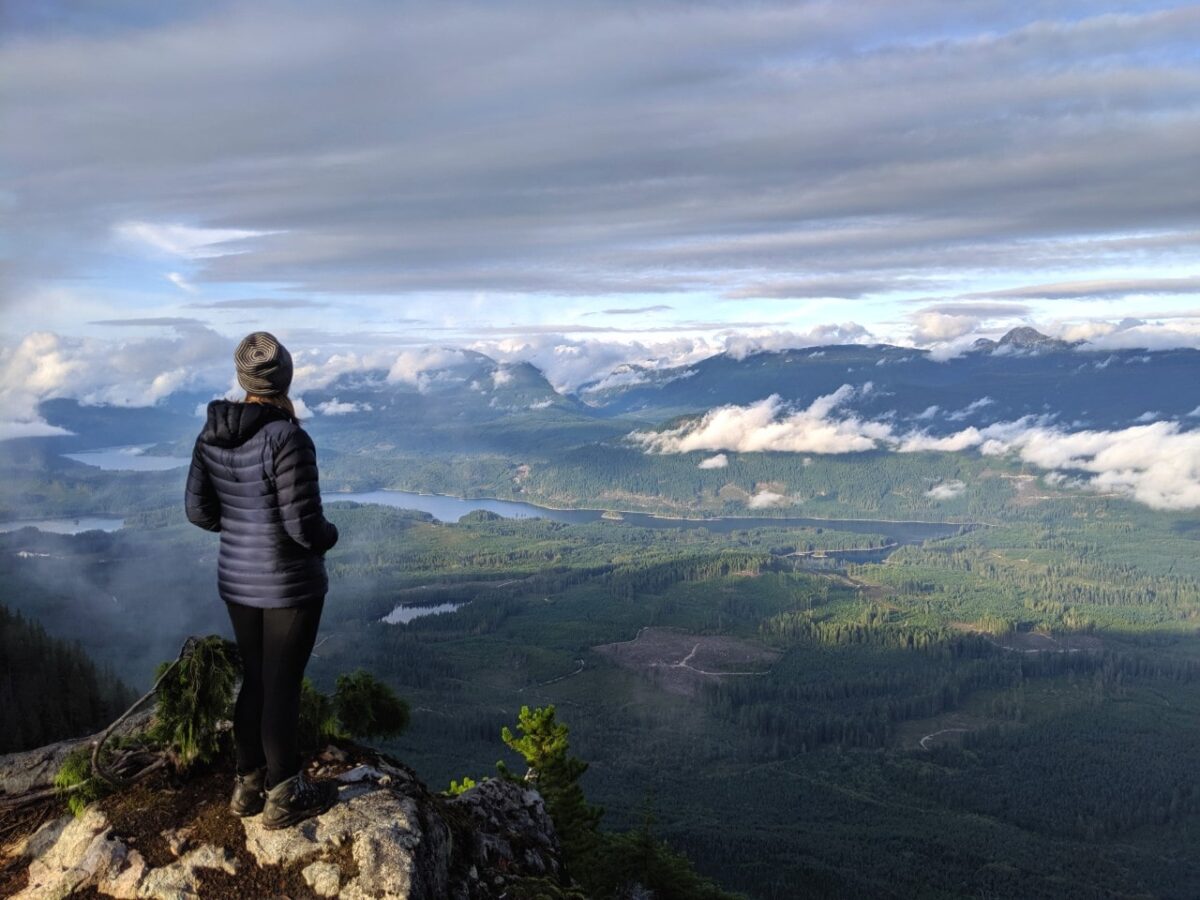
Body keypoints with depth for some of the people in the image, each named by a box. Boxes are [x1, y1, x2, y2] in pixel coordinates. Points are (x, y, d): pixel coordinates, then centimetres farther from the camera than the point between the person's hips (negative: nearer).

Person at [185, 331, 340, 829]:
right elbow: (305, 526, -24)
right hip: (290, 583, -7)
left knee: (254, 680, 21)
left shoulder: (212, 434, -2)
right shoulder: (288, 438, -24)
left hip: (237, 577, 7)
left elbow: (198, 510, 4)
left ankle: (248, 784, 35)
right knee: (283, 686, 7)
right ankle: (283, 797, 24)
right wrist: (329, 534, -2)